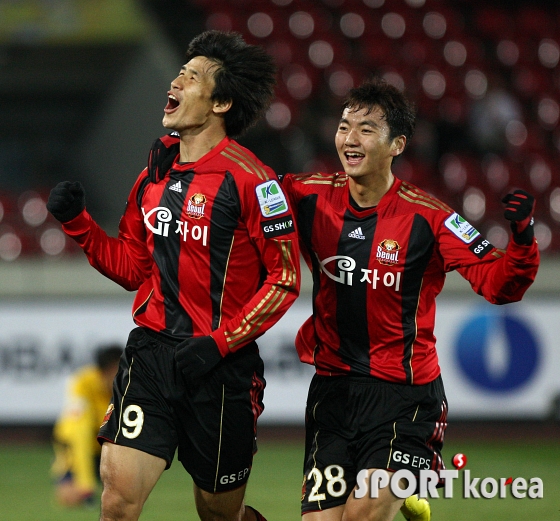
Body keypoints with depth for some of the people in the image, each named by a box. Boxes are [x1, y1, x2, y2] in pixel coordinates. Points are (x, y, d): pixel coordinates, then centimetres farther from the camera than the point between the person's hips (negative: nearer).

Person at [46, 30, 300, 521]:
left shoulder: (248, 178, -10)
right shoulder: (156, 172, 10)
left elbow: (285, 278, -9)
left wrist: (220, 342, -15)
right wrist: (77, 222, 4)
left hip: (221, 365, -4)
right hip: (151, 351, 5)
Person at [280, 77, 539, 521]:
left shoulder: (427, 217, -9)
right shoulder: (311, 198, -1)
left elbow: (498, 284, -10)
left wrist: (522, 239, -29)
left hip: (404, 392, -4)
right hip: (332, 387, 4)